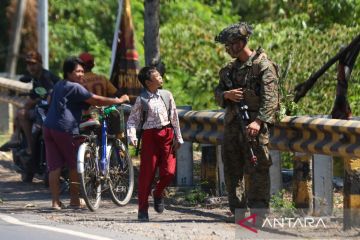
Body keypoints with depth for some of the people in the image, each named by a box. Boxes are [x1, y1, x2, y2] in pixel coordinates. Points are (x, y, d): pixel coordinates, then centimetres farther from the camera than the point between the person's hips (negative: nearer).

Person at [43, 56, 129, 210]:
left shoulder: (58, 86, 19)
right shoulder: (74, 87, -7)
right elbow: (95, 100, -10)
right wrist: (119, 101, -1)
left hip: (49, 127, 7)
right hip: (65, 128, -7)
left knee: (54, 167, 3)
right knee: (74, 165, 9)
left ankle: (55, 201, 0)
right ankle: (75, 199, 14)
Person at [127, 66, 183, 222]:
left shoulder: (167, 95, 8)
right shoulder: (142, 100, -3)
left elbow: (174, 117, 13)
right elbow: (132, 120, -3)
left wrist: (178, 138, 13)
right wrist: (132, 136, -19)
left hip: (167, 135, 3)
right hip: (150, 136, -3)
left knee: (169, 172, -7)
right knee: (147, 174, -2)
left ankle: (158, 193, 24)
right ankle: (143, 209, 5)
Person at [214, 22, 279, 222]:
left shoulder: (263, 65, -7)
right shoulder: (230, 68, 17)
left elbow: (270, 97, -16)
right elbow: (218, 94, 19)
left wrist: (259, 121, -28)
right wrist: (227, 95, -5)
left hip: (253, 126, -8)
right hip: (232, 125, 8)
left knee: (256, 170, -9)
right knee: (232, 170, 9)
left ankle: (259, 214, -9)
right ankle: (238, 213, 17)